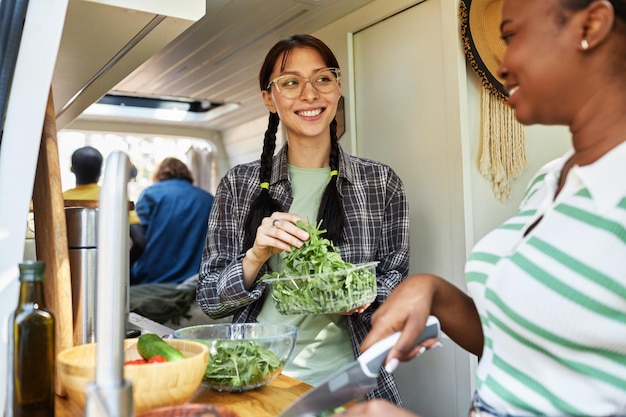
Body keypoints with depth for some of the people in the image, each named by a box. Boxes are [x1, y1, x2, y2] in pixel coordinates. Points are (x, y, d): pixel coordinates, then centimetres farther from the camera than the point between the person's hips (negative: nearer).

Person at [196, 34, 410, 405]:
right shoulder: (239, 185, -2)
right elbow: (209, 300, 0)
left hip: (348, 377, 0)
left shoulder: (381, 182, -2)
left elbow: (397, 281, 5)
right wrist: (257, 256, -17)